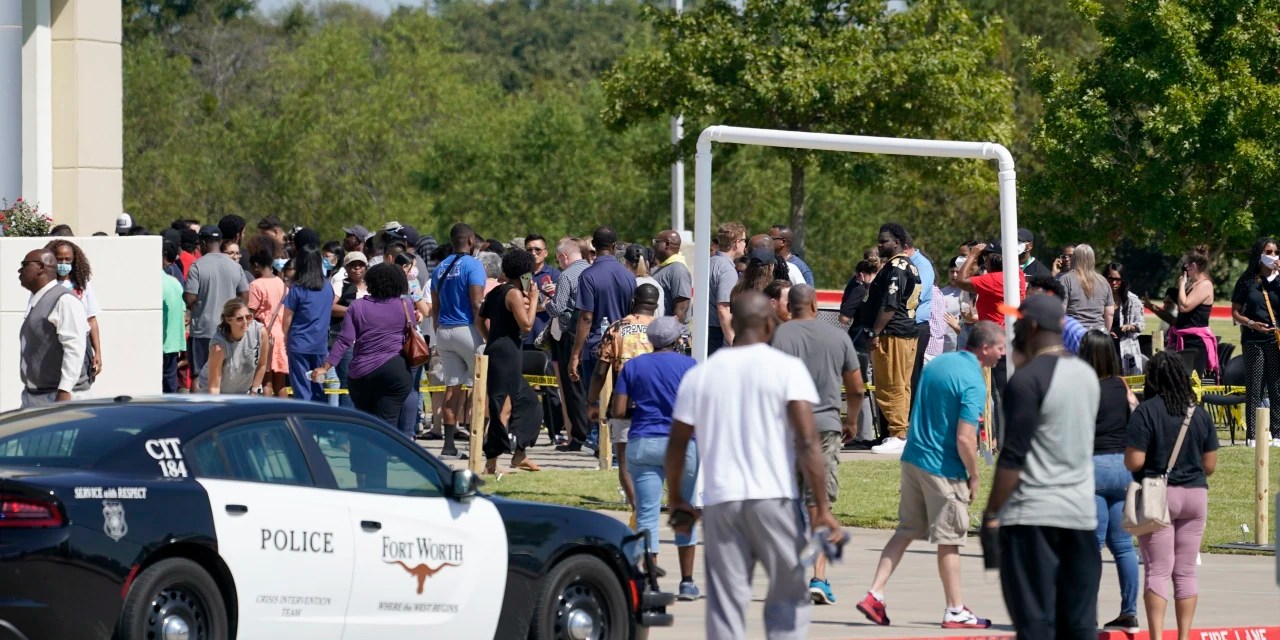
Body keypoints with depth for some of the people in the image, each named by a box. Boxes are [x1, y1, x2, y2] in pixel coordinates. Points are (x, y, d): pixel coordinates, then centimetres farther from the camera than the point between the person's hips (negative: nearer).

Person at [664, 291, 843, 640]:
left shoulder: (699, 375, 9)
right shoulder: (787, 368, -1)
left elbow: (676, 446, 11)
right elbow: (807, 442, -10)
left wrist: (677, 504, 24)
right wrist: (822, 507, -10)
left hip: (719, 502, 2)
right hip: (774, 497, -2)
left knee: (725, 606, 3)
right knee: (788, 597, 8)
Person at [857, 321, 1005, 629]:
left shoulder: (936, 363, 8)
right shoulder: (973, 382, -19)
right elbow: (964, 438, -23)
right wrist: (974, 476, -9)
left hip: (912, 459, 8)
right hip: (944, 469, -8)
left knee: (906, 531, 14)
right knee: (949, 540, 3)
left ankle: (875, 596, 7)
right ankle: (955, 611, 12)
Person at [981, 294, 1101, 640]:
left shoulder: (1027, 380, -11)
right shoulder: (1087, 375, 11)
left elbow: (1013, 456, -15)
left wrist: (991, 512, -8)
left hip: (1032, 515, -7)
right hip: (1081, 512, 7)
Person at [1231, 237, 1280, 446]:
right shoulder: (1247, 281, 6)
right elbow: (1235, 312, 7)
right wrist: (1251, 323, -11)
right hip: (1254, 340, -1)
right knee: (1254, 388, 0)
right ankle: (1252, 435, 1)